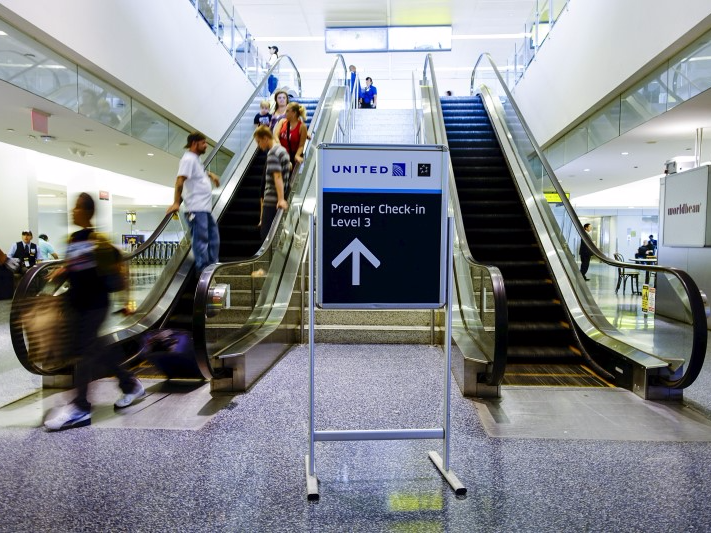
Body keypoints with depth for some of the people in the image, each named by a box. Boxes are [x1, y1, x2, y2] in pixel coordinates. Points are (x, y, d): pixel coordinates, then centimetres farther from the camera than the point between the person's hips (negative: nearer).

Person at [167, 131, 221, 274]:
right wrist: (176, 202, -28)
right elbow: (180, 181, -22)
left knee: (213, 237, 15)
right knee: (201, 239, -7)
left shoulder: (196, 159, 18)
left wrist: (210, 174, 30)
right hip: (196, 209, -10)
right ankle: (202, 268, -1)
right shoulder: (189, 159, -13)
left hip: (205, 208, 10)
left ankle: (212, 265, 24)